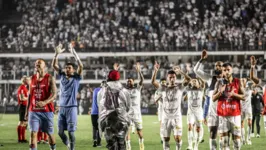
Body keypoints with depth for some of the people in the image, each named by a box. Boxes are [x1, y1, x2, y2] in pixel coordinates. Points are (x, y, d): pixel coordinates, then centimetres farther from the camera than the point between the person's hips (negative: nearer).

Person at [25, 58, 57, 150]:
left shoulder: (50, 78, -5)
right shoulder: (32, 79, 10)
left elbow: (54, 95, -14)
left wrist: (44, 102, -32)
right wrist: (27, 111, 14)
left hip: (47, 111, -3)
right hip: (33, 111, 3)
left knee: (50, 133, 8)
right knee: (33, 133, -10)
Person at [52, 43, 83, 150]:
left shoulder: (76, 78, -1)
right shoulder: (62, 76, 9)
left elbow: (81, 66, -16)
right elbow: (54, 65, 3)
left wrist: (74, 53, -22)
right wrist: (57, 54, -12)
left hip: (71, 108, -4)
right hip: (61, 107, 4)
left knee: (71, 132, -4)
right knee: (60, 132, 6)